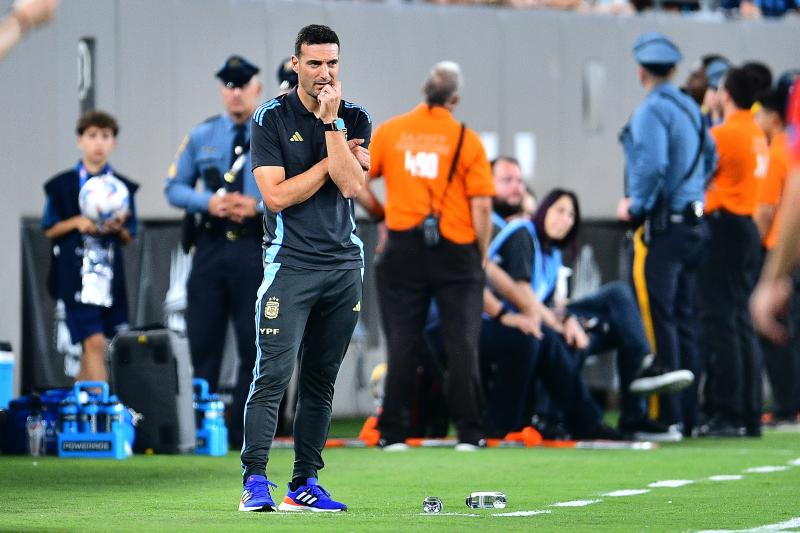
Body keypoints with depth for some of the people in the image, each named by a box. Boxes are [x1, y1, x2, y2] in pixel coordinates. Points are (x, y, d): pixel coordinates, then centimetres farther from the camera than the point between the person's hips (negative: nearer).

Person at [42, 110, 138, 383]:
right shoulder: (63, 185, 2)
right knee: (94, 342, -14)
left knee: (90, 345, 10)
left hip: (111, 274, 4)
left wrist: (118, 228, -9)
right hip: (75, 273, -4)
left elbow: (129, 238, 13)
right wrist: (76, 223, -12)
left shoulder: (122, 187, 9)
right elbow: (49, 229, 5)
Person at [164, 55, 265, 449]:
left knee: (255, 345, -2)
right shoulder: (201, 136, 12)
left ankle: (243, 434, 3)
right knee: (203, 343, 2)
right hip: (211, 248, 3)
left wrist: (258, 205, -16)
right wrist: (208, 202, -8)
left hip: (257, 249, -2)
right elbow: (175, 187, 11)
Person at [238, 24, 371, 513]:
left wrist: (331, 122, -12)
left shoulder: (356, 119, 8)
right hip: (290, 264, -4)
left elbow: (352, 185, -8)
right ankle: (255, 482, -15)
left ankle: (305, 485, 9)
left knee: (322, 380, 6)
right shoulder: (271, 118, -1)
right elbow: (277, 195, -10)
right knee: (273, 374, -13)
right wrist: (334, 160, -7)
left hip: (345, 265, 4)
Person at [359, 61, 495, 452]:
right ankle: (469, 433, 3)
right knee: (462, 342, 3)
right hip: (457, 250, -2)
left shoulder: (390, 131, 2)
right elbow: (482, 206, -7)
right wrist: (482, 255, 4)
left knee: (402, 342, 6)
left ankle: (394, 433, 6)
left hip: (404, 248, 2)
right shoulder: (466, 140, -4)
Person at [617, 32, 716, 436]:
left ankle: (666, 415, -9)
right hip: (692, 223, 9)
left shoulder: (651, 111, -13)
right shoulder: (691, 109, 14)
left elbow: (653, 165, -24)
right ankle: (688, 414, 14)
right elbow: (710, 158, 21)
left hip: (660, 226, -9)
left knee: (659, 322, -7)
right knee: (684, 321, 13)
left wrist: (635, 206, -11)